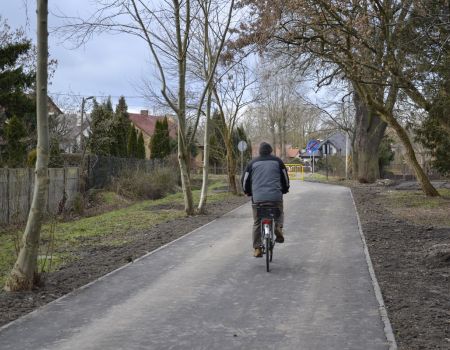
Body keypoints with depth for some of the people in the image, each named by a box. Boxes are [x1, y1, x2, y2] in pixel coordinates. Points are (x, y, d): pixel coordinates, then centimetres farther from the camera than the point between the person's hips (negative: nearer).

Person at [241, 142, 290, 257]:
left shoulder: (253, 163, 9)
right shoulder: (277, 161, 8)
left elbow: (245, 180, 10)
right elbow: (285, 178, 12)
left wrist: (247, 192, 27)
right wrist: (285, 190, 29)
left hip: (257, 197, 0)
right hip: (276, 196, 0)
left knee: (257, 223, 10)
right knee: (279, 213, 26)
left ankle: (257, 248, 8)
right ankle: (278, 227, -4)